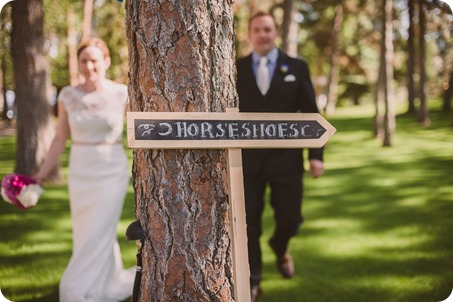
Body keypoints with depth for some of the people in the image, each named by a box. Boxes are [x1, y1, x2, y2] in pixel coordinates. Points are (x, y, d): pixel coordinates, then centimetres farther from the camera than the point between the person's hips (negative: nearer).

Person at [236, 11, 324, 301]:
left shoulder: (297, 67, 3)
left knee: (289, 218, 1)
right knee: (248, 222, 2)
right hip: (246, 158, 0)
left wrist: (316, 155, -5)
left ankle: (280, 247, 38)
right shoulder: (235, 70, 4)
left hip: (286, 157, 0)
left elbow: (310, 114, 2)